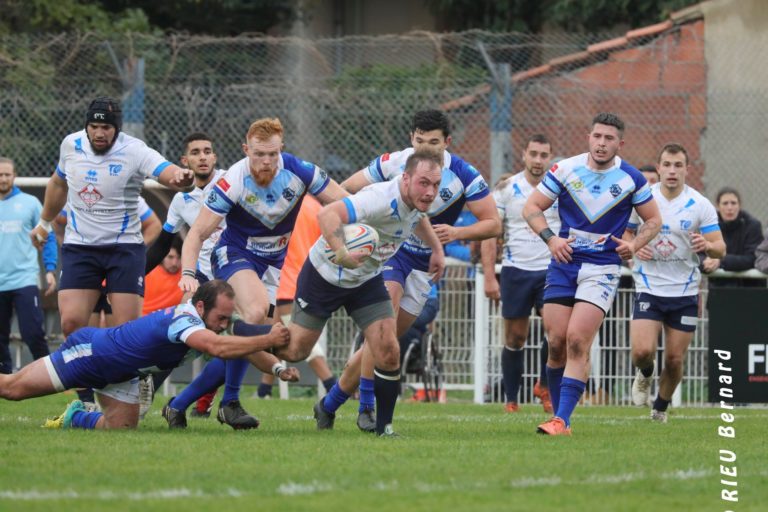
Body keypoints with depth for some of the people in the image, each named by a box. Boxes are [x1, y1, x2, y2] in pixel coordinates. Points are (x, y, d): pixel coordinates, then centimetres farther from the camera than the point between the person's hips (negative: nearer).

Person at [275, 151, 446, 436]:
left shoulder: (417, 199, -9)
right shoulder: (383, 200, -36)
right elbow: (327, 214, -49)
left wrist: (437, 248, 13)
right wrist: (342, 254, -62)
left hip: (367, 280, 6)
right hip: (325, 274, -6)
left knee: (388, 352, -10)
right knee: (294, 351, 4)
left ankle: (383, 426, 2)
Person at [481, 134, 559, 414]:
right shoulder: (506, 189, 0)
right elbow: (489, 234, 1)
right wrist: (489, 277, -7)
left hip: (551, 270, 0)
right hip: (516, 270, 0)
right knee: (515, 338, 3)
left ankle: (544, 385, 5)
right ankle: (511, 400, 14)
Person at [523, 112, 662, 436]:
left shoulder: (631, 179, -3)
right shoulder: (564, 170, -2)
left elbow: (653, 220, 9)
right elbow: (532, 207, 5)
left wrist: (634, 244, -10)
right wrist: (550, 238, -12)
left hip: (602, 268, -2)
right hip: (563, 263, 2)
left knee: (577, 341, -16)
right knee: (556, 343, -3)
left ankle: (561, 420, -18)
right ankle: (560, 415, 13)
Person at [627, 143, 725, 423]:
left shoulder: (700, 205, -4)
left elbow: (720, 247, -5)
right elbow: (624, 232, 10)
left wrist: (707, 245, -29)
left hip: (685, 292, 0)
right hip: (649, 289, 0)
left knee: (675, 359, 2)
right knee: (642, 351, -16)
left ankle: (661, 408, 28)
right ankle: (645, 374, 21)